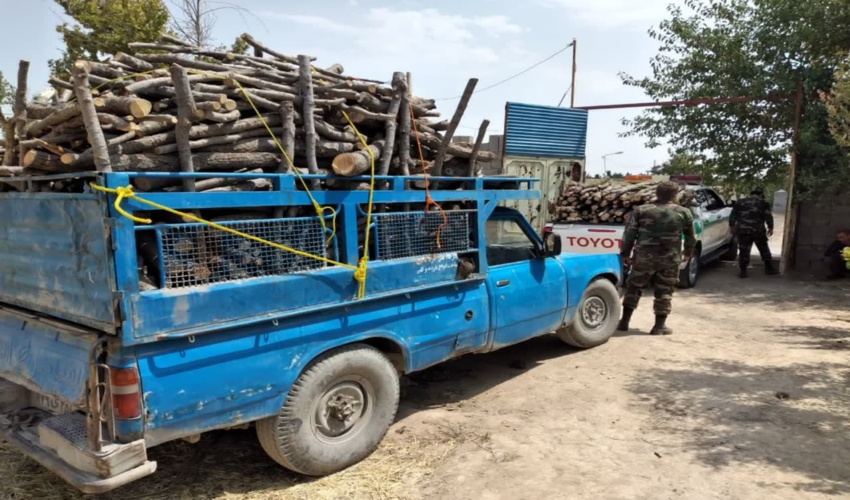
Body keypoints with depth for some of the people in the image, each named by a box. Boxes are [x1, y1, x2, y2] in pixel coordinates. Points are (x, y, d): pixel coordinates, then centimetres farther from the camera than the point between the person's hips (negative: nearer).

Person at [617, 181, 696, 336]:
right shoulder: (684, 212, 5)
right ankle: (660, 325, 12)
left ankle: (624, 321, 13)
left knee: (634, 288, 12)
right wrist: (688, 253, 31)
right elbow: (691, 237, 15)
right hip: (670, 259, 0)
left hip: (644, 256, 0)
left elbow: (629, 234, 1)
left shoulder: (641, 210, 2)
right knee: (664, 292, 10)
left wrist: (625, 254, 10)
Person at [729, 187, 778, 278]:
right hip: (758, 230, -1)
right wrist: (770, 228, 6)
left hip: (742, 230, 1)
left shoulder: (740, 202, 12)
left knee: (743, 250, 2)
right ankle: (769, 268, 20)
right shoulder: (764, 203, 6)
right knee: (764, 249, 13)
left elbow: (733, 216, 11)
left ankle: (743, 271, -1)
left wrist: (732, 226, 18)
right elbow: (768, 216, -1)